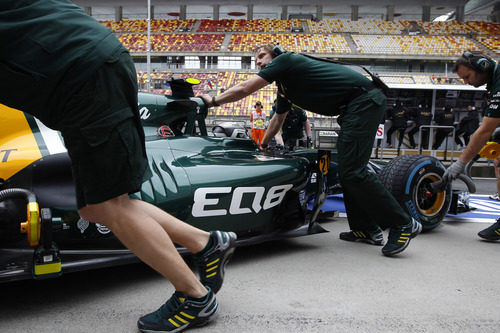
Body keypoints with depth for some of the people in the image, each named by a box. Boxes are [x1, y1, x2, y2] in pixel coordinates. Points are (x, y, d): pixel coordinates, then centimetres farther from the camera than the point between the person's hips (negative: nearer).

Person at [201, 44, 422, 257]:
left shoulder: (284, 60, -3)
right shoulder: (284, 86, 22)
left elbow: (243, 89, -5)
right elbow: (277, 121, 36)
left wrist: (213, 101, 8)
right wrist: (262, 147, 45)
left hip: (364, 100, -10)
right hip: (352, 108, 10)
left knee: (352, 171, -15)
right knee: (346, 170, 11)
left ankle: (403, 224, -6)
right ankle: (366, 228, 18)